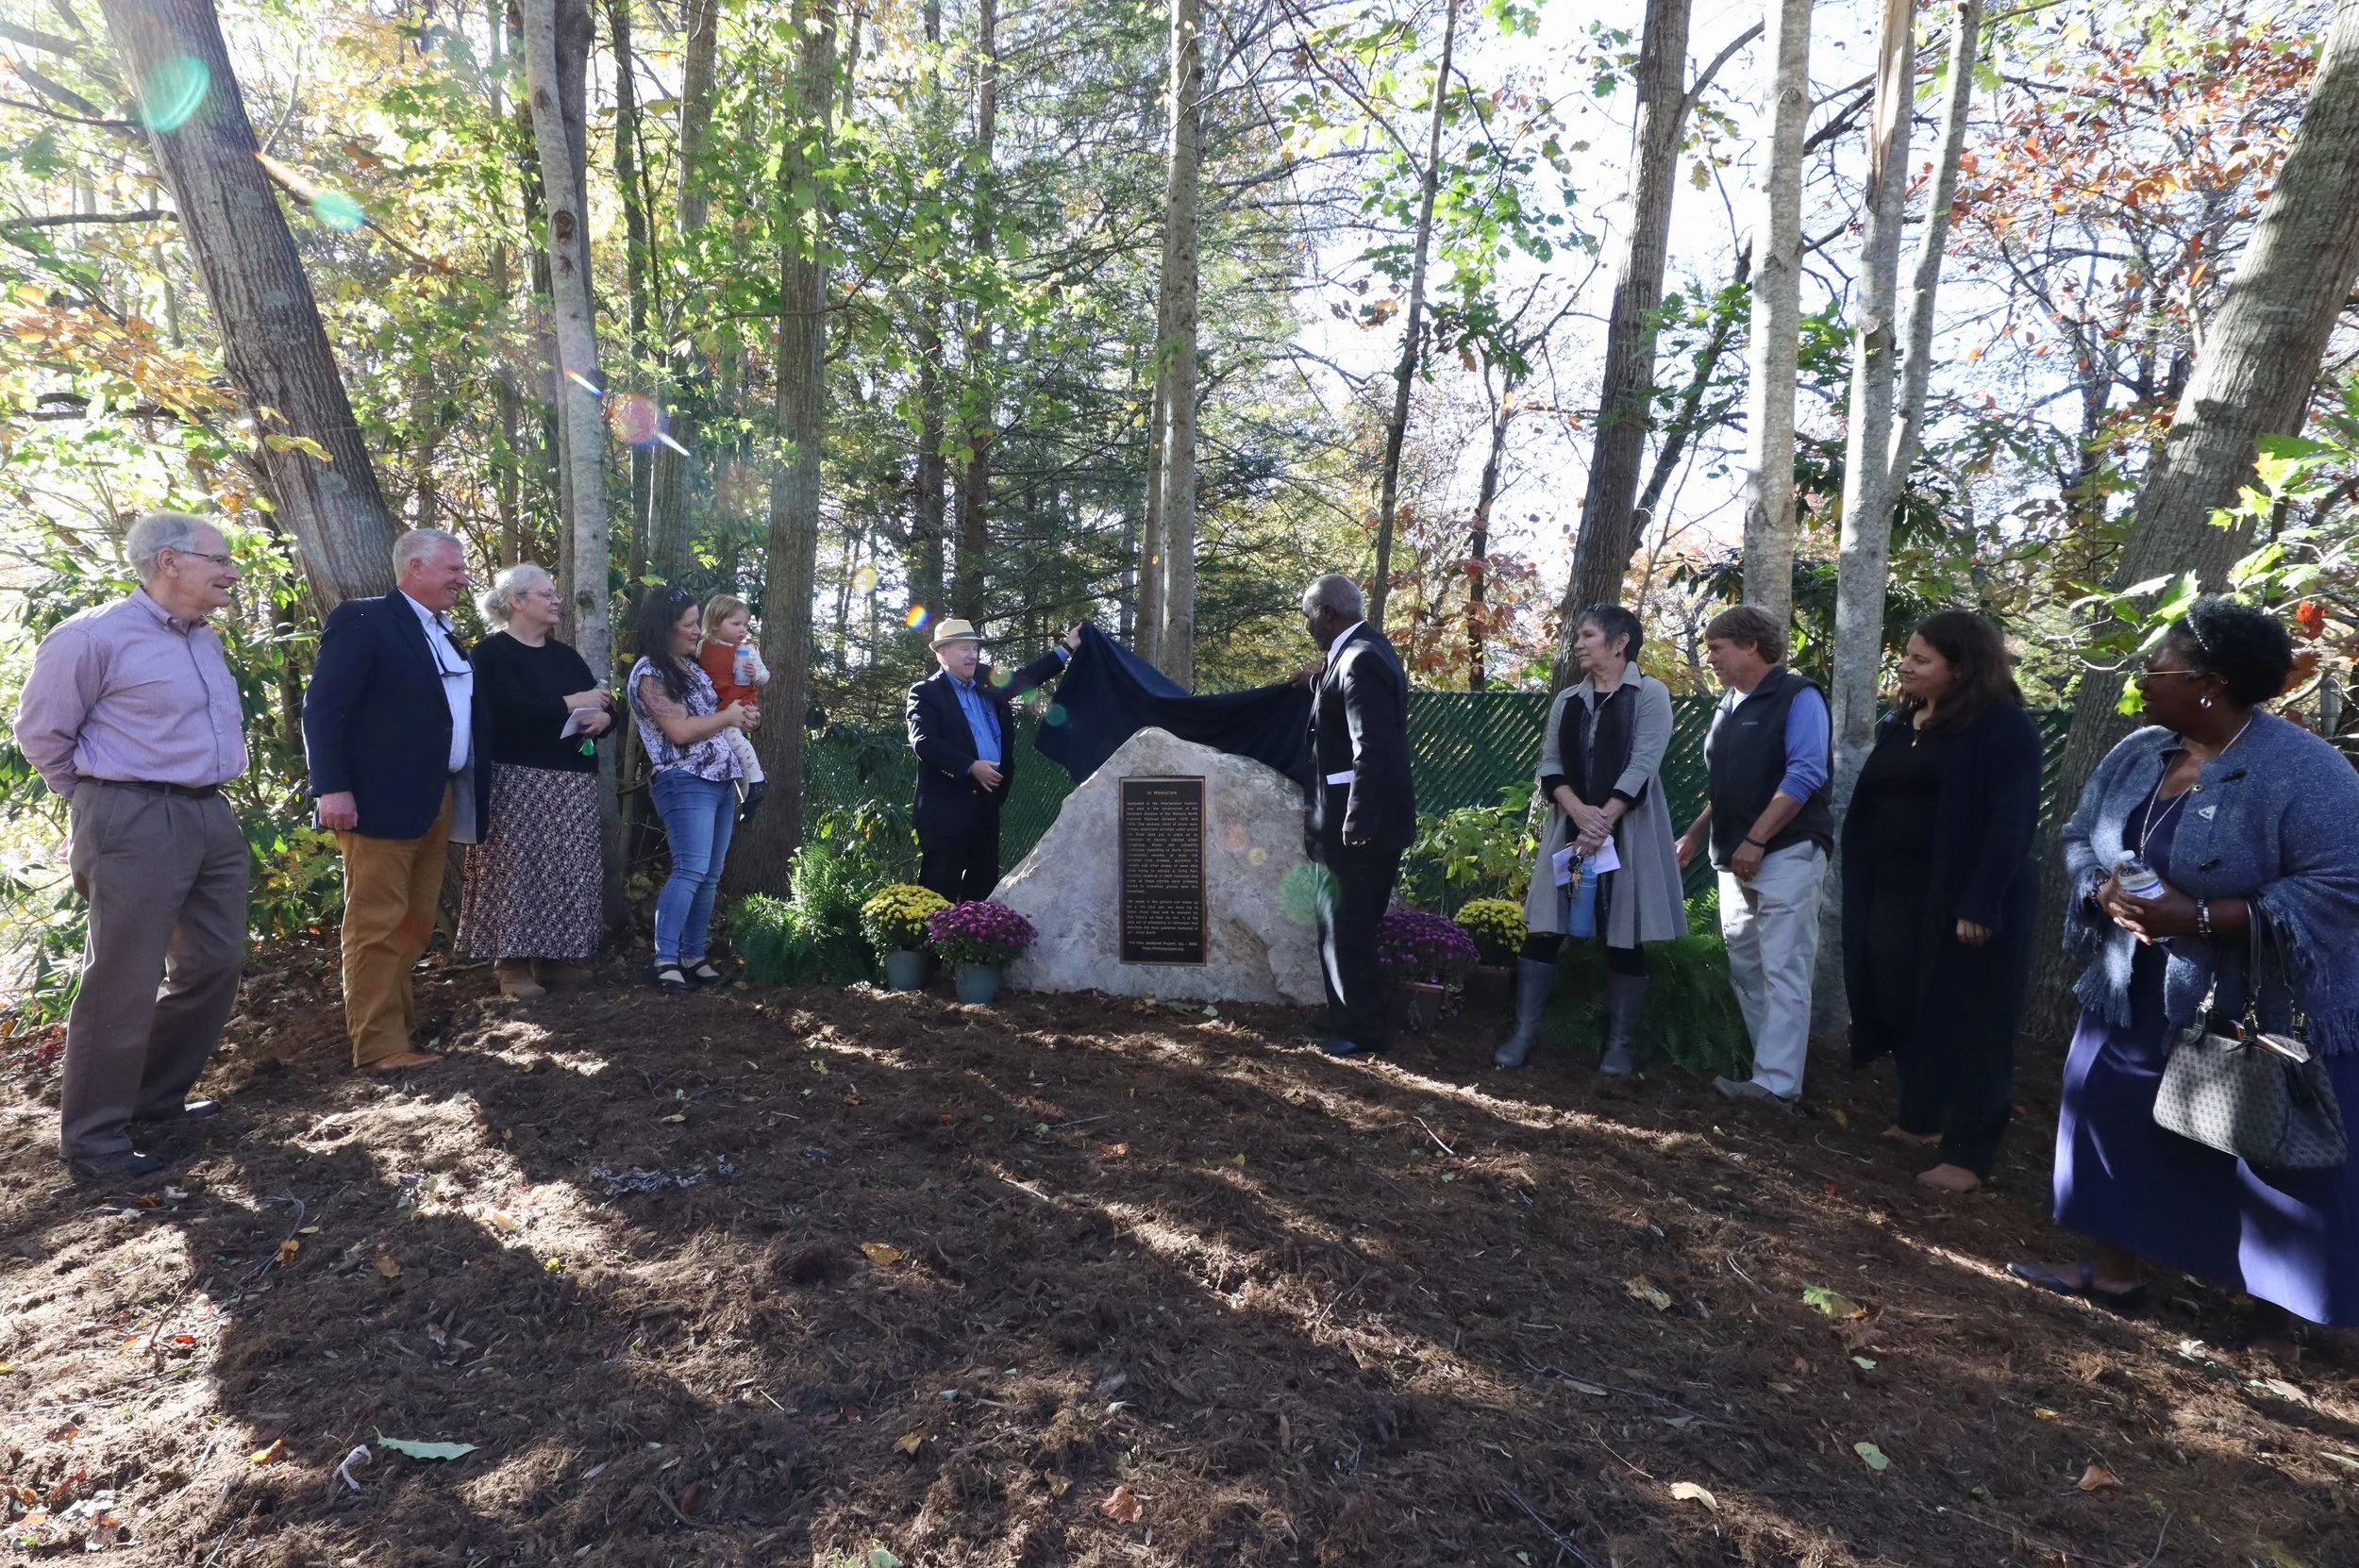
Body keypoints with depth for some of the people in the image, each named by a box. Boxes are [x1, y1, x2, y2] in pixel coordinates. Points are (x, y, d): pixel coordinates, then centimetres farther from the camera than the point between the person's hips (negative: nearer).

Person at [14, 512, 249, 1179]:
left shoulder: (206, 640, 13)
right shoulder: (94, 636, -11)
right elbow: (42, 732, -4)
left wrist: (204, 795, 19)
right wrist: (103, 800, 6)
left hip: (212, 817, 8)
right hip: (136, 824, -8)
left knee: (215, 965, 13)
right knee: (123, 984, -2)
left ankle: (157, 1096, 30)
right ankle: (91, 1137, 11)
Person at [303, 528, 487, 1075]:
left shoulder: (444, 635, 18)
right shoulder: (363, 620, -7)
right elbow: (323, 708, -13)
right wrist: (332, 788, -20)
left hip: (437, 801, 8)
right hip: (381, 800, -8)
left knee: (418, 921, 14)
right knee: (377, 925, -3)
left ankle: (396, 1018, 26)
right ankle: (379, 1045, 2)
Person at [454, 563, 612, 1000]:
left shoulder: (565, 655, 17)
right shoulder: (493, 652, -4)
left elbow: (601, 704, 15)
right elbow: (510, 711, -19)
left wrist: (602, 717, -8)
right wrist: (571, 703, -14)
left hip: (573, 780, 7)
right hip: (519, 780, -6)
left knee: (568, 869, 6)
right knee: (519, 868, -6)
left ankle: (555, 955, 15)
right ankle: (513, 962, 1)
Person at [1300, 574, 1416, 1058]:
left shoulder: (1359, 660, -18)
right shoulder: (1367, 650, 14)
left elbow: (1373, 749, -25)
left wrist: (1356, 822, -24)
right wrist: (1320, 678, 11)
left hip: (1363, 824, -10)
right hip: (1371, 819, 10)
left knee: (1346, 930, -1)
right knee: (1348, 927, 17)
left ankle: (1360, 1031, 10)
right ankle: (1353, 1020, 27)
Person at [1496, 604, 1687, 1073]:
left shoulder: (1650, 694, -2)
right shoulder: (1567, 700, 12)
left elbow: (1642, 766, -12)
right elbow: (1550, 765, 3)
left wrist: (1604, 821, -19)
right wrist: (1580, 812, -14)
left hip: (1627, 833, -4)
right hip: (1570, 828, 4)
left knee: (1624, 938, 2)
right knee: (1543, 929, 0)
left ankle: (1621, 1044, 11)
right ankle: (1523, 1034, 5)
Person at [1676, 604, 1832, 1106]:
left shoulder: (1798, 698, -7)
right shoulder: (1728, 705, 16)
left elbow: (1804, 774, -18)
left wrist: (1755, 841, -21)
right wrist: (1695, 834, 17)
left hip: (1786, 853, -8)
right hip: (1736, 857, 8)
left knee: (1782, 970, -7)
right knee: (1745, 967, 10)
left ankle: (1777, 1082, -6)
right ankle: (1765, 1065, 19)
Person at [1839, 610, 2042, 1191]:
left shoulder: (2004, 727, -10)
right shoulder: (1900, 723, 12)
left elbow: (2012, 822, -16)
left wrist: (1981, 905, -22)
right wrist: (1862, 890, 11)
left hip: (1962, 901, -7)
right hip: (1894, 895, 7)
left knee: (1968, 1023, 1)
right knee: (1902, 1009, 14)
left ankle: (1968, 1154, 9)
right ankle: (1918, 1117, 31)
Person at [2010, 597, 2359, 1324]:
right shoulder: (2136, 755, 2)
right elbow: (2080, 838, 9)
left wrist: (2198, 915, -28)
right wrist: (2107, 891, -13)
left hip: (2262, 1014, -7)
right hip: (2136, 997, 7)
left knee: (2278, 1162, 3)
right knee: (2117, 1128, 16)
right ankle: (2112, 1270, 32)